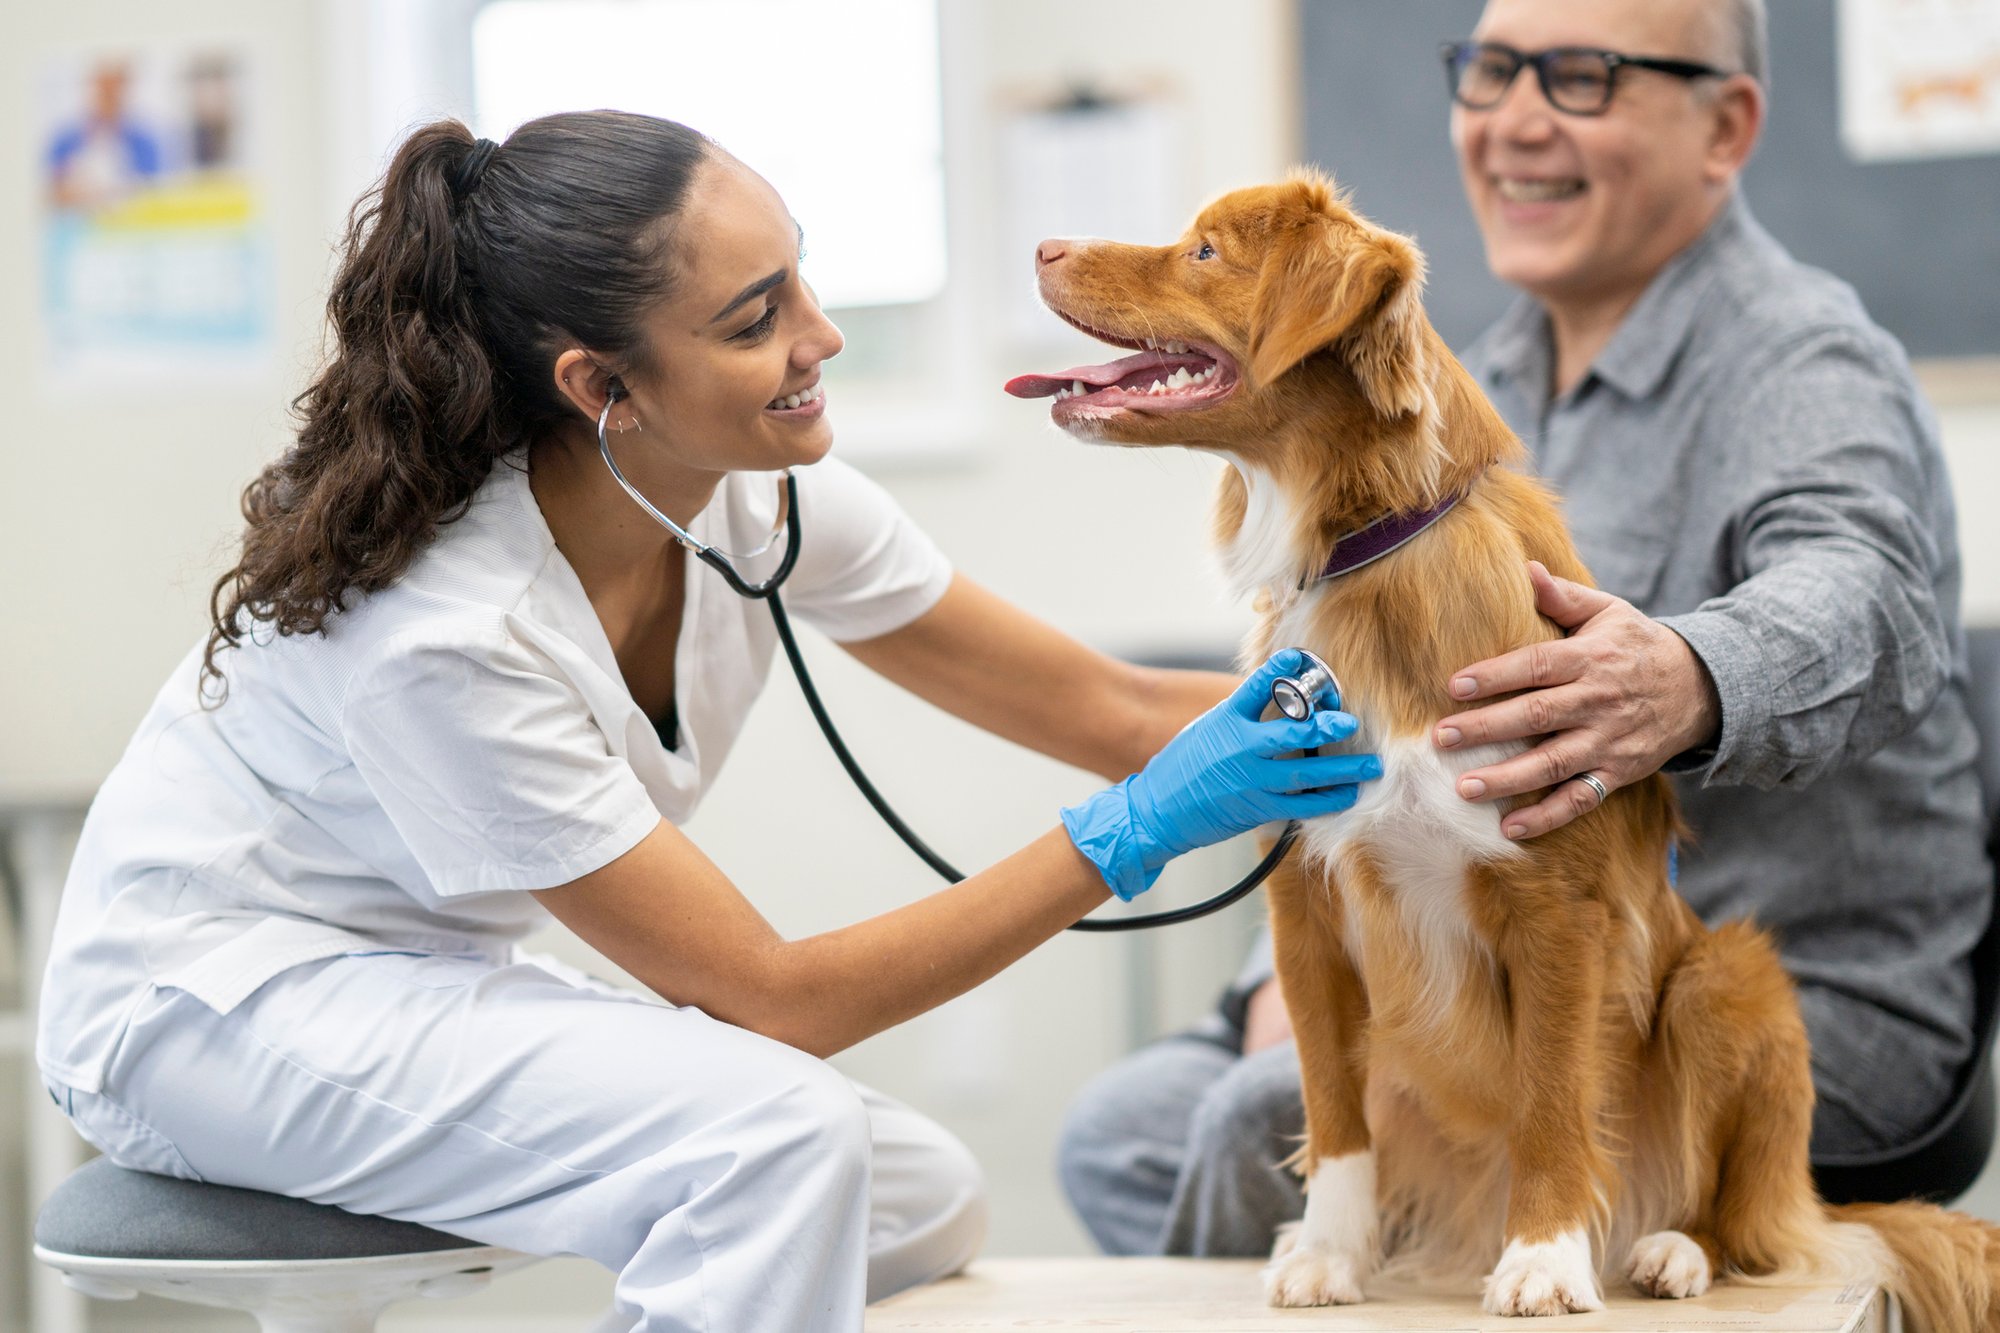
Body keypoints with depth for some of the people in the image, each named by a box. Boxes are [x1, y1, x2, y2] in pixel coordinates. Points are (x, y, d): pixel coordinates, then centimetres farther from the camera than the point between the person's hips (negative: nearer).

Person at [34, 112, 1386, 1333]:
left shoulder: (766, 499, -12)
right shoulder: (446, 628, -32)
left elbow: (1107, 708, -3)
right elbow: (775, 999, -27)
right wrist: (1133, 835, -29)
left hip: (432, 981, 8)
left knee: (921, 1201, -4)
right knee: (775, 1133, -28)